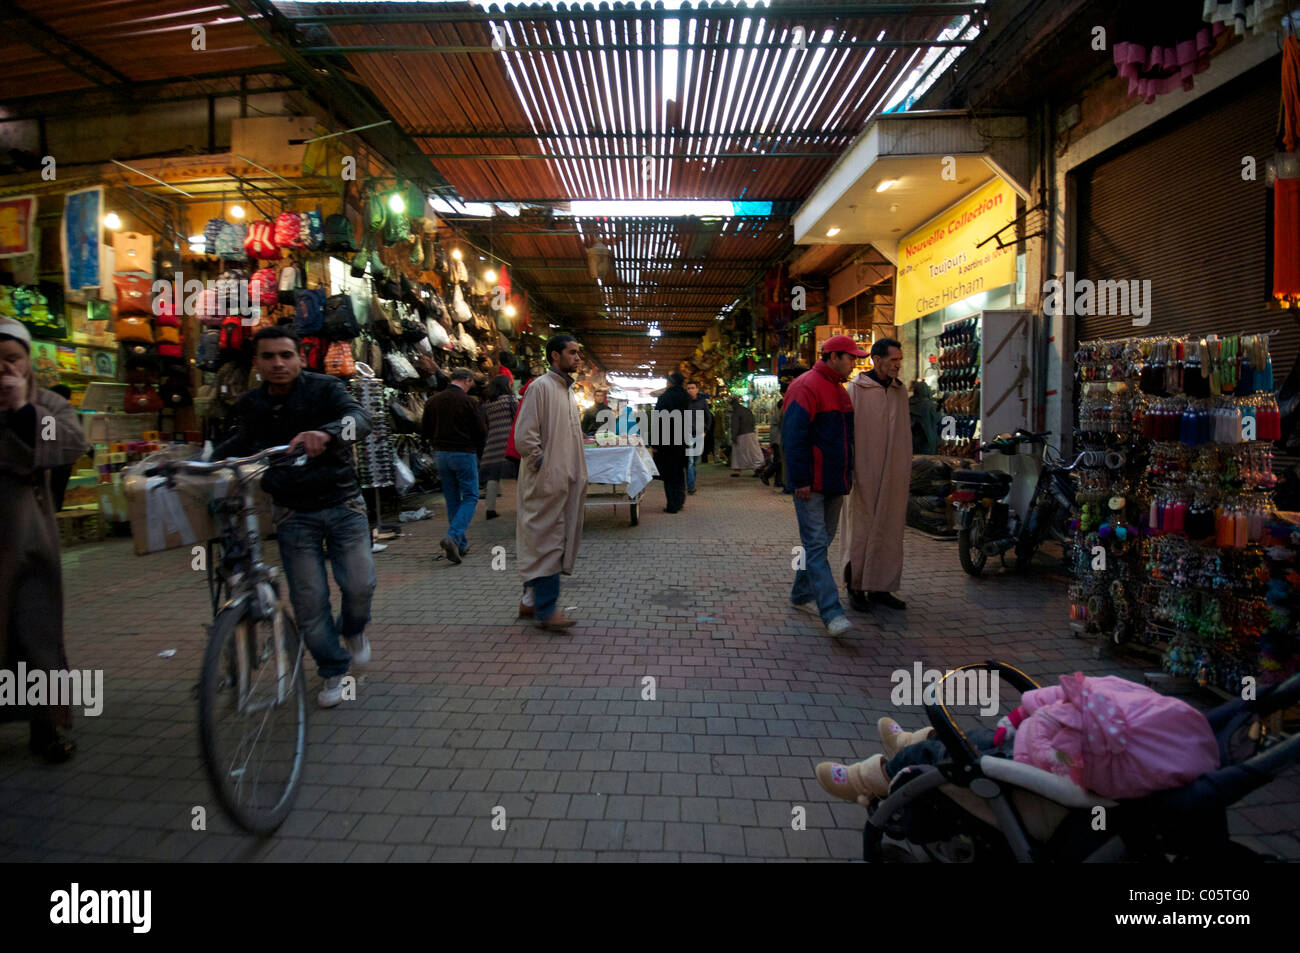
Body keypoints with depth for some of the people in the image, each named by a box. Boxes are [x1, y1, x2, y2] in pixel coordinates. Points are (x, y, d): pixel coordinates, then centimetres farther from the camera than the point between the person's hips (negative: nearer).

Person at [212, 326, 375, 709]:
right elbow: (235, 447, 4)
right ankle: (333, 670, 21)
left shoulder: (324, 388, -8)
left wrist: (326, 433, -47)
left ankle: (354, 629, 26)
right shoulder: (251, 406, 4)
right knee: (308, 599, 2)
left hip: (341, 504, -2)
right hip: (294, 514, 2)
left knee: (359, 584, -9)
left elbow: (359, 417, -26)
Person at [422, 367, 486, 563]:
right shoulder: (468, 401, -11)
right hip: (464, 453, -5)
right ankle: (453, 537, -17)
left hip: (441, 453, 6)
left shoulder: (433, 401, 4)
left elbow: (424, 430, 9)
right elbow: (481, 433, -9)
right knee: (470, 497, 2)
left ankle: (461, 544, 18)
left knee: (452, 500, 13)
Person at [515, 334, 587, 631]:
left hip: (565, 481, 9)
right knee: (546, 542, -6)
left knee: (559, 541, 12)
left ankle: (534, 601, 23)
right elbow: (524, 436, -18)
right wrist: (540, 464, -13)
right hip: (546, 482, -9)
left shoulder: (568, 390, 18)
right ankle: (546, 610, 0)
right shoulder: (541, 387, -11)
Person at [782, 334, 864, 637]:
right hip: (810, 485, -9)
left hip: (834, 483, 10)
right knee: (816, 544, -9)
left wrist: (847, 476, 20)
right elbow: (793, 436, -18)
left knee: (820, 541, 14)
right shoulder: (807, 386, -12)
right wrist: (800, 481, -21)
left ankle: (801, 595, 26)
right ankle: (832, 612, -12)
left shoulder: (839, 389, 18)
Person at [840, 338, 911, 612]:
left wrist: (907, 474, 15)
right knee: (861, 530, 0)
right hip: (864, 475, -6)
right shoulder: (856, 389, -4)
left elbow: (905, 435, 17)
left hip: (894, 477, 6)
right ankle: (856, 588, 11)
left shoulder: (900, 391, 13)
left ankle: (880, 587, 18)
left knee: (889, 531, 9)